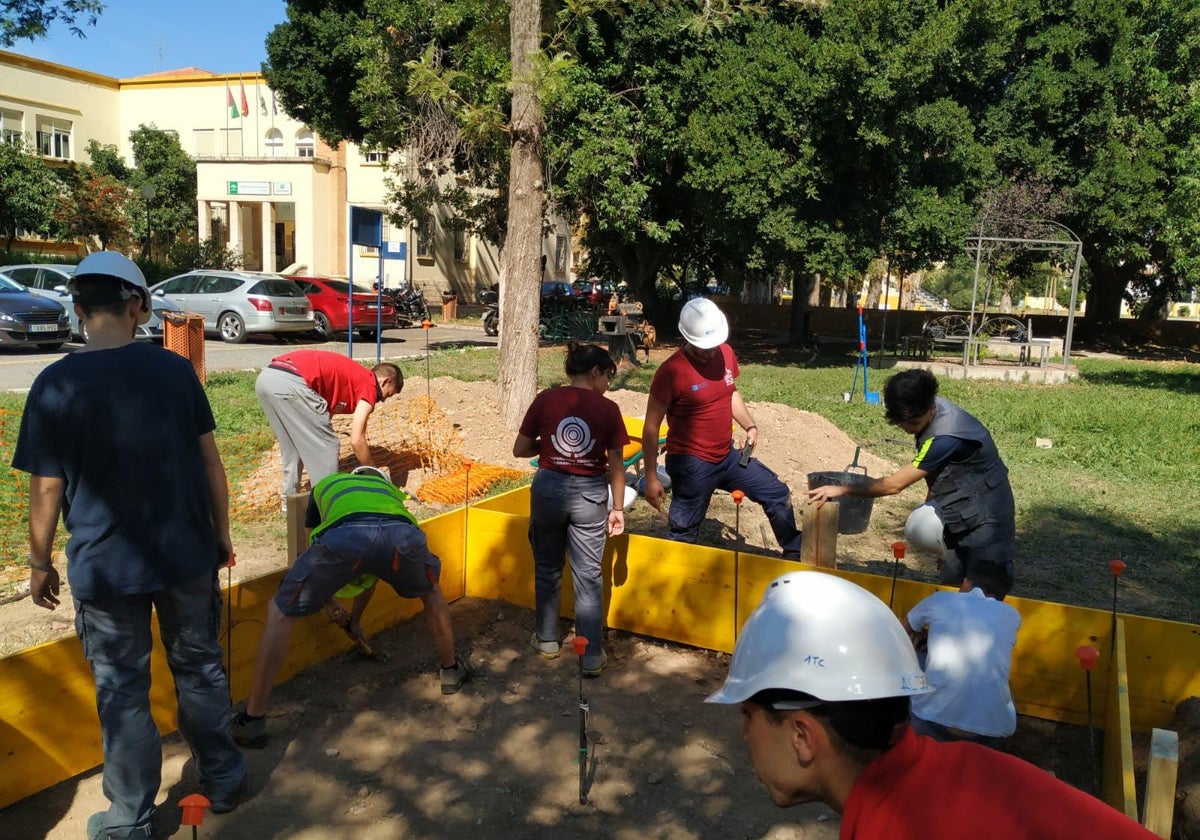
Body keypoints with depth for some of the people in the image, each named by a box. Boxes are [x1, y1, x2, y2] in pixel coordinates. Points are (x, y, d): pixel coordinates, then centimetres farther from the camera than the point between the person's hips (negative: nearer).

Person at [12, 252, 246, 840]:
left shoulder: (56, 384, -11)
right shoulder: (174, 369, -6)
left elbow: (48, 488, -9)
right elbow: (210, 461, -2)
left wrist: (40, 563, 5)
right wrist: (221, 534, 10)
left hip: (106, 566, -2)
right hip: (187, 554, 2)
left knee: (123, 691, 12)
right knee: (199, 668, 18)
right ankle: (223, 779, 34)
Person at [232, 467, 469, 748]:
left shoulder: (325, 485, 43)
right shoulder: (392, 491, 45)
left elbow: (315, 543, 49)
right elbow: (375, 564, 51)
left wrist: (327, 596, 65)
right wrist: (356, 619, 63)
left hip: (341, 536, -2)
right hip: (401, 535, 2)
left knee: (280, 613, 20)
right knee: (432, 594, 37)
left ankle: (253, 720, 19)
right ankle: (451, 671, 49)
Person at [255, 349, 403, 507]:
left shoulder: (351, 374, 32)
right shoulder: (368, 384, 8)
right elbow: (356, 440, 1)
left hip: (265, 377, 9)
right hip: (290, 382, -9)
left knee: (292, 447, 27)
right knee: (326, 446, 7)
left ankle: (290, 500, 35)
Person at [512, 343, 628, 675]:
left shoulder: (545, 399, -4)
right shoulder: (608, 409, -6)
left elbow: (520, 450, -1)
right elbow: (615, 465, -3)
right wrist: (618, 508, 4)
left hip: (549, 488, 1)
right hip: (590, 494, -1)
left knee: (547, 569, 18)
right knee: (588, 576, 8)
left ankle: (547, 640, 30)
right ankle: (592, 655, 12)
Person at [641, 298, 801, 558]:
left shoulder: (726, 353, 0)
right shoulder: (671, 371, -21)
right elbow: (651, 427, -15)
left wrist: (749, 425, 3)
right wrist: (651, 477, -17)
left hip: (728, 456, 7)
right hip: (691, 465, -7)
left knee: (778, 494, 15)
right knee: (682, 535, 3)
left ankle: (795, 554, 36)